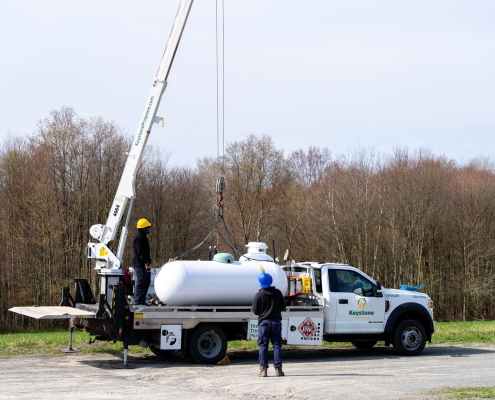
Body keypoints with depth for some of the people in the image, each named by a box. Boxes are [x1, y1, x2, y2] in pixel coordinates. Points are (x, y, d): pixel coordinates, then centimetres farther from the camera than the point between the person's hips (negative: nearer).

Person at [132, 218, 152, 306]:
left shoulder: (143, 236, 18)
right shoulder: (138, 238, -16)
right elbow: (140, 252, -24)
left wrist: (148, 262, 27)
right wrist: (146, 263, -29)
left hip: (145, 264, 11)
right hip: (140, 264, -11)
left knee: (147, 282, 14)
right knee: (141, 282, -10)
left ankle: (142, 300, 20)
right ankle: (137, 301, -7)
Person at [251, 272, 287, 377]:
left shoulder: (259, 295, -9)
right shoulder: (278, 293, 1)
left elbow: (255, 311, -5)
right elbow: (283, 307, 10)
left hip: (264, 322, -2)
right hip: (276, 321, 2)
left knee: (263, 346, 2)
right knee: (277, 345, 5)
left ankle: (263, 369, -1)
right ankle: (278, 369, 2)